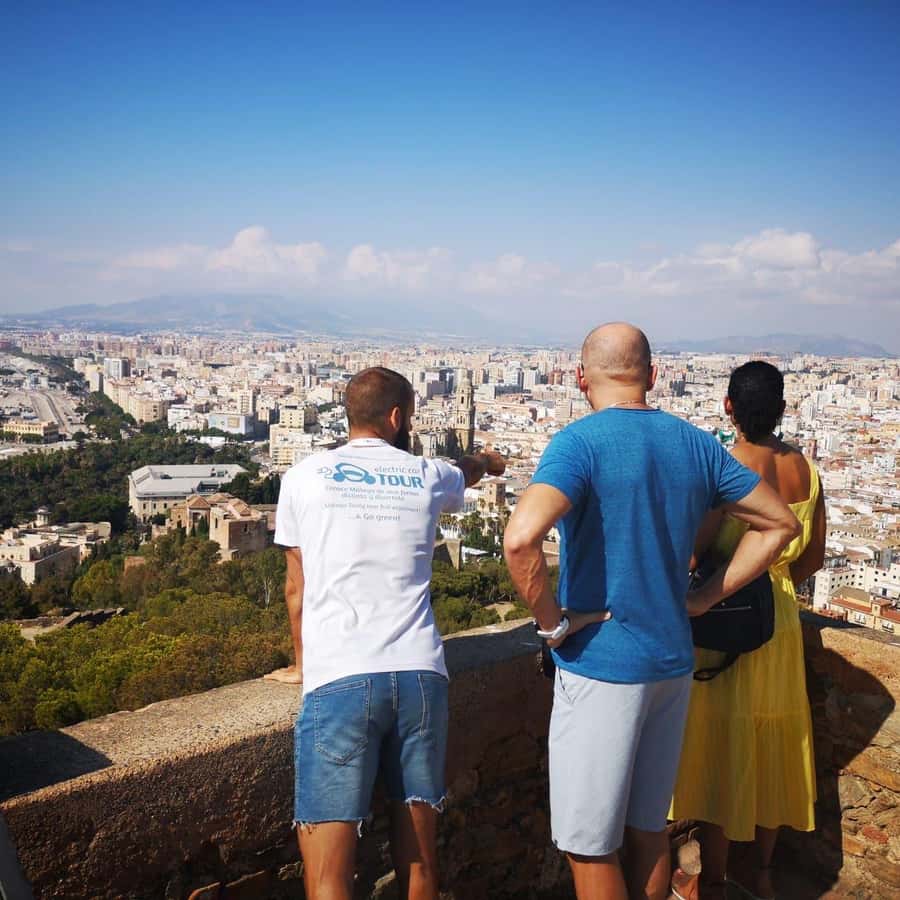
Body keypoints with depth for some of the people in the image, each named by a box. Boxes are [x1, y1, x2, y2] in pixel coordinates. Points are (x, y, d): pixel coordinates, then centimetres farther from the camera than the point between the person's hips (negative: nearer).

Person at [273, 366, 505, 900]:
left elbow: (298, 589, 15)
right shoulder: (427, 476, 11)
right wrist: (486, 462, 62)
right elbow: (466, 474, 37)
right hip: (421, 675, 3)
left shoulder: (305, 477, 7)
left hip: (339, 681, -2)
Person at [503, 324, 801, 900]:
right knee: (649, 829, 21)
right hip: (672, 663, 7)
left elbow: (521, 538, -32)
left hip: (601, 666, -6)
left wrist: (553, 623, -16)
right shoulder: (695, 444, 4)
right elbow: (781, 523, 13)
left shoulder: (580, 442, -15)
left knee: (590, 847, 8)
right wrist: (705, 596, 9)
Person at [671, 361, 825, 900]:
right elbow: (814, 558, 8)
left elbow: (692, 551, -21)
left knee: (720, 747, 7)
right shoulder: (806, 469, -1)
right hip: (782, 619, 6)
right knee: (771, 744, 18)